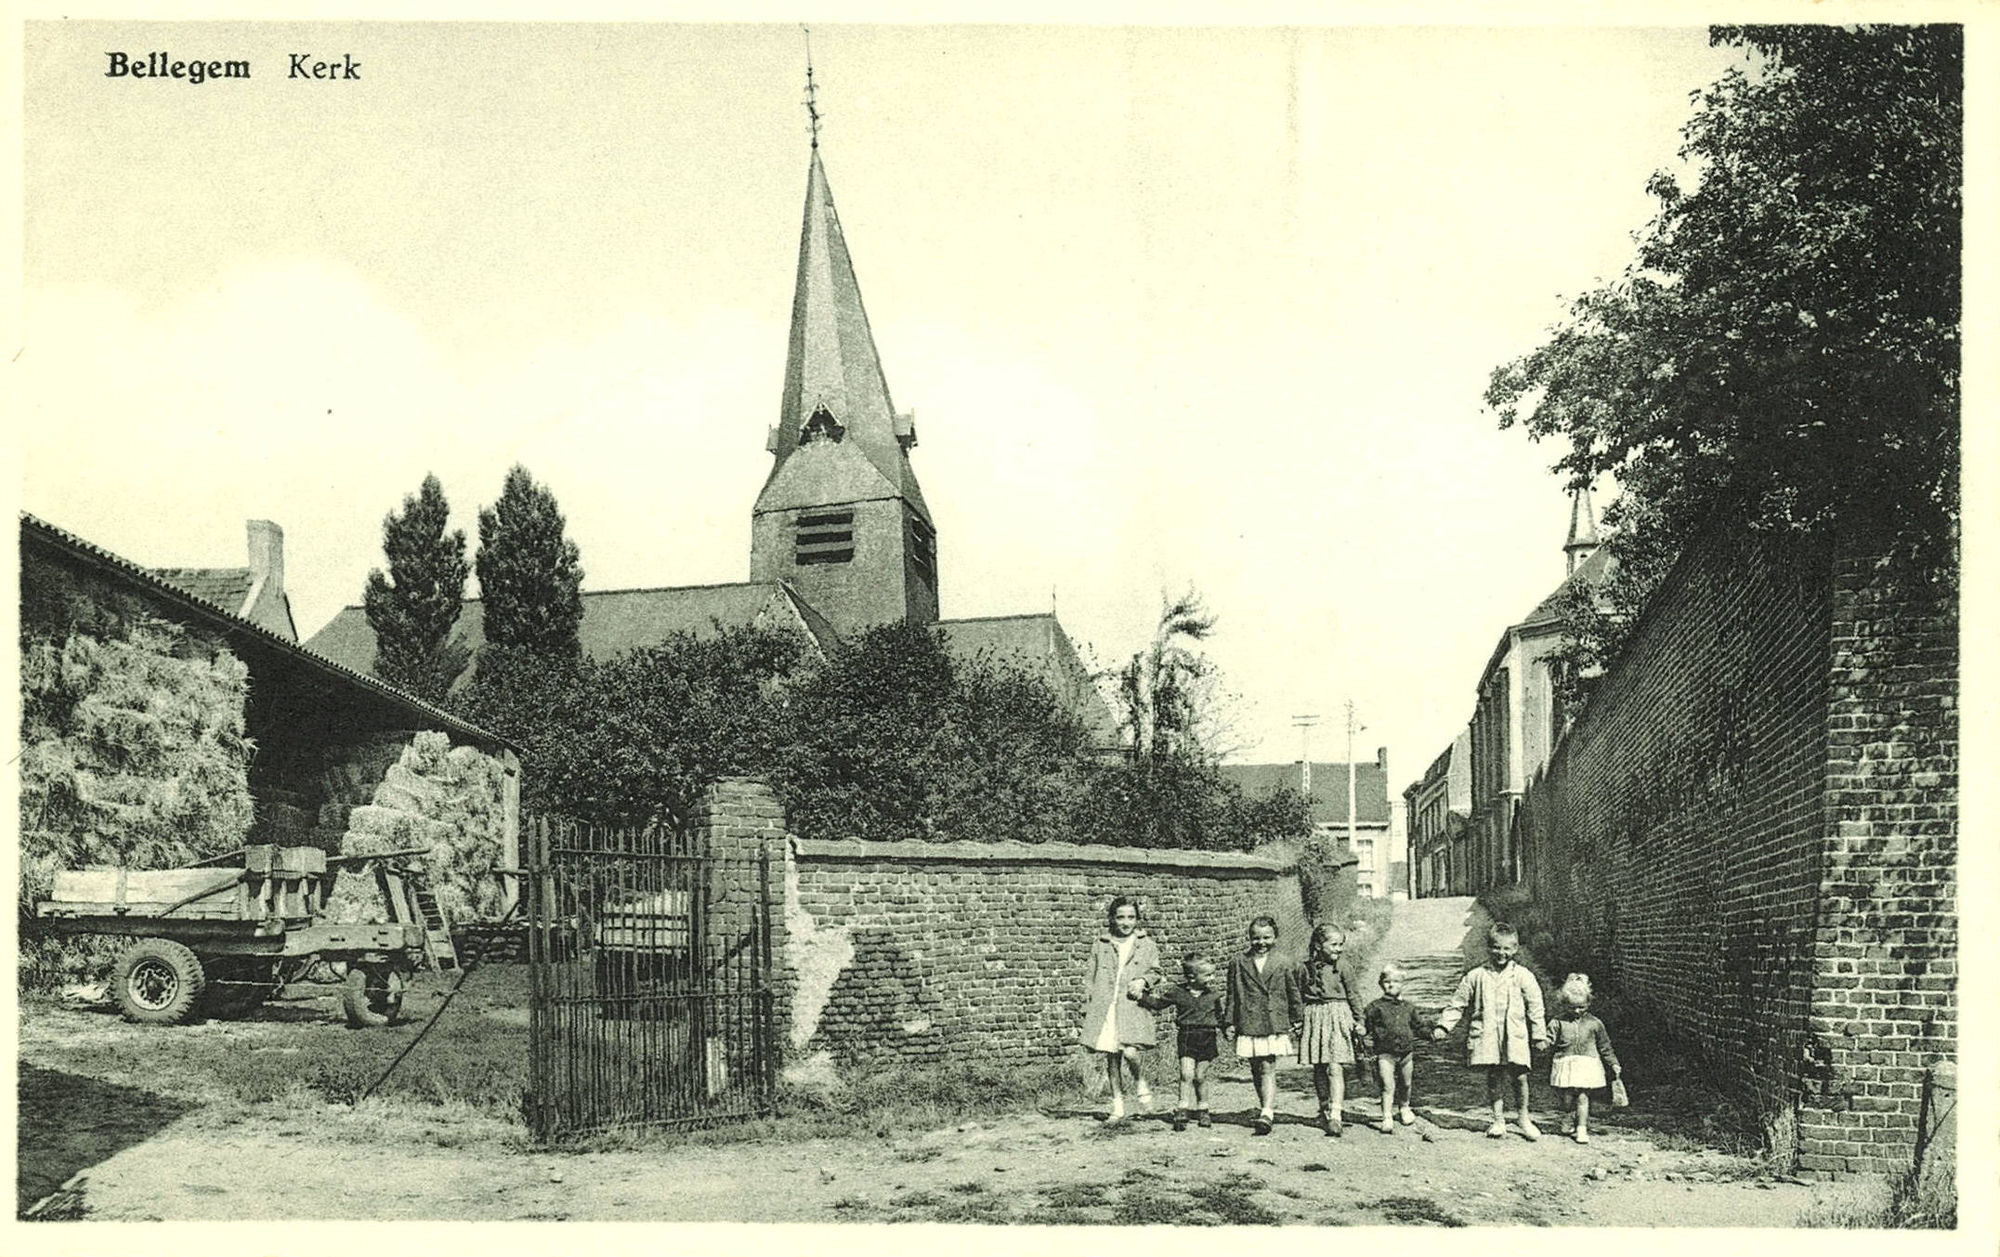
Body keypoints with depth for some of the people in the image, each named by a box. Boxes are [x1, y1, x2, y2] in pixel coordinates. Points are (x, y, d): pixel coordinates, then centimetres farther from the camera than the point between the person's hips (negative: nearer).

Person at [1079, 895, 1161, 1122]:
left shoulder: (1147, 945, 8)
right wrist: (1086, 1009, 8)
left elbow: (1155, 972, 16)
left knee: (1130, 1052, -20)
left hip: (1132, 1008, -2)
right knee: (1111, 1056, 4)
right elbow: (1089, 978, 13)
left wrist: (1143, 980, -6)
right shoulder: (1100, 945, 10)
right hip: (1103, 1008, 2)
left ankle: (1140, 1083, 11)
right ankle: (1117, 1106, 16)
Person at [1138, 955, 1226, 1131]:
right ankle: (1182, 1112, -4)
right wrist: (1141, 997, -4)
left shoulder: (1214, 993, 3)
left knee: (1200, 1076, 6)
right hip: (1186, 1035, -1)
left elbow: (1219, 1015, 17)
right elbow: (1157, 1003, 7)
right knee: (1186, 1074, -10)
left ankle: (1202, 1109, 24)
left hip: (1207, 1037, 1)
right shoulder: (1177, 992, -3)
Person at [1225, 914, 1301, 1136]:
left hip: (1275, 1024, -2)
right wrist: (1231, 1022, 6)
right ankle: (1267, 1106, 26)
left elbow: (1293, 993, 10)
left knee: (1268, 1068, -10)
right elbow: (1233, 994, 7)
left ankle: (1267, 1112, -16)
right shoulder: (1239, 962, 3)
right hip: (1248, 1024, 2)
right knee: (1256, 1069, 10)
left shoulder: (1283, 964, 1)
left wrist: (1297, 1020, 13)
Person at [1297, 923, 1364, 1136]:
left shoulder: (1343, 967, 0)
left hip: (1339, 1017, -2)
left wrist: (1358, 1021, 1)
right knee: (1319, 1069, 10)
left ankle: (1335, 1115, -13)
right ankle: (1324, 1110, 27)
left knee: (1335, 1068, -11)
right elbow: (1299, 996, 10)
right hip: (1314, 1017, 2)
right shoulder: (1306, 968, 3)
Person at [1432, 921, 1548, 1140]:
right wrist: (1444, 1026, 2)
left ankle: (1524, 1118, 19)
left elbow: (1535, 1007, 7)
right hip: (1486, 1037, 1)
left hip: (1515, 1037, -1)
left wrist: (1540, 1035, 5)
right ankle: (1498, 1120, 15)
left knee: (1519, 1076, -1)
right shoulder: (1476, 977, 5)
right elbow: (1458, 1003, 9)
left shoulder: (1522, 976, 3)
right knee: (1494, 1077, 4)